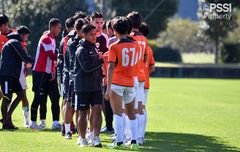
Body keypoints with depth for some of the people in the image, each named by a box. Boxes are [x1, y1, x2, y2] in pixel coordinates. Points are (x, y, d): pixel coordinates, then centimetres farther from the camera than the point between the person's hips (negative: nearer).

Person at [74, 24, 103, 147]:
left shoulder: (94, 48, 14)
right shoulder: (82, 50, -11)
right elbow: (87, 67, -22)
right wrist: (101, 60, -15)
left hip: (96, 86, 6)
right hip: (83, 87, -6)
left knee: (97, 109, -7)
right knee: (83, 112, 4)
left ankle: (96, 137, -9)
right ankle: (82, 138, 16)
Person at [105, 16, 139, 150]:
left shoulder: (114, 47, -10)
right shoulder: (135, 45, 4)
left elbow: (111, 67, -17)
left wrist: (108, 88, -18)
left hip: (117, 83, -4)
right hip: (130, 83, 4)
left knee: (118, 113, -5)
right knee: (131, 114, 15)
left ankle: (119, 142, -12)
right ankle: (134, 141, 11)